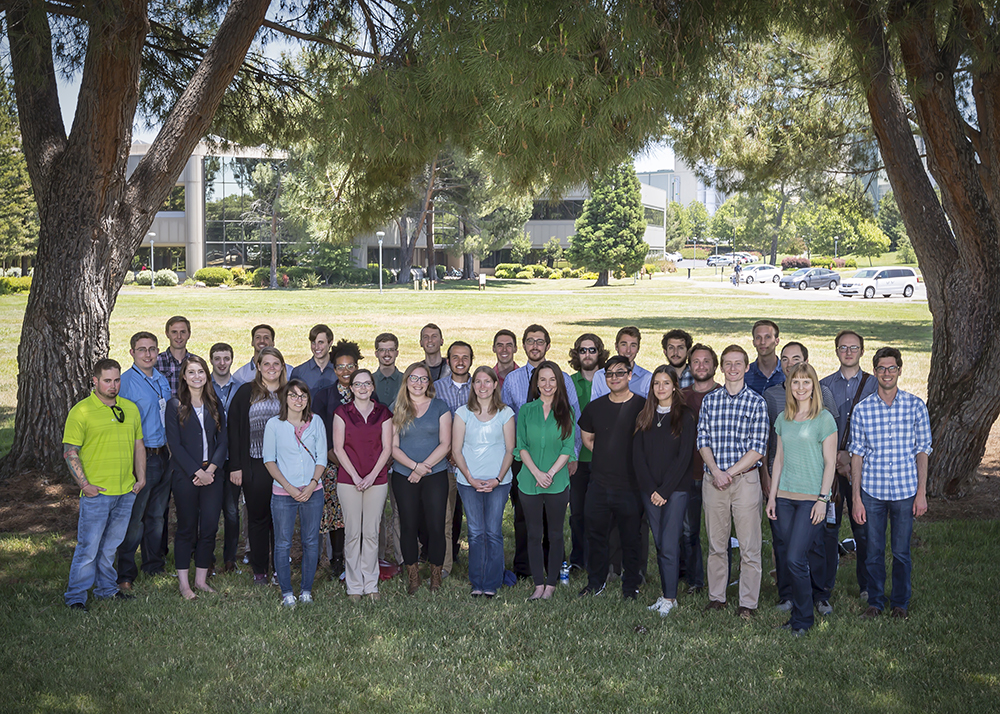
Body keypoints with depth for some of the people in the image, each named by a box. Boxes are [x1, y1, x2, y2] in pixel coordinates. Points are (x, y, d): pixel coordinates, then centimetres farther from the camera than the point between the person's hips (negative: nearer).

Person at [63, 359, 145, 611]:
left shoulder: (130, 408, 10)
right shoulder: (81, 411, -7)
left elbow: (138, 445, 18)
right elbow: (70, 452, -8)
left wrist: (141, 477, 10)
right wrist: (84, 484, -13)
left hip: (126, 491, 5)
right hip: (96, 493, -5)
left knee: (111, 545, 16)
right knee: (88, 547, -2)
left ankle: (106, 588, 28)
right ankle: (75, 596, 8)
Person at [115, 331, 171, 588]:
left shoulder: (162, 380, 12)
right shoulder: (126, 381, -10)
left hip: (163, 455, 7)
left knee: (157, 514, 15)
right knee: (134, 517, -3)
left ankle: (154, 565, 28)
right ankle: (125, 574, 6)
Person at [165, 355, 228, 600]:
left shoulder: (215, 405, 10)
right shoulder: (175, 405, -1)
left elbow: (223, 440, 7)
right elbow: (175, 444, -7)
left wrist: (211, 469, -8)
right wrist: (197, 471, -14)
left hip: (212, 475, 3)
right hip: (185, 475, -3)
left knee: (210, 527, 3)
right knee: (187, 528, 2)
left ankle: (201, 579, 14)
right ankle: (183, 582, 11)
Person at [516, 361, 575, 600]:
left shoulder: (565, 412, 4)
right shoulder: (526, 410, 6)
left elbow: (568, 448, -1)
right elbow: (521, 446, 2)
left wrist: (550, 473, -12)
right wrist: (536, 472, -12)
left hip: (558, 483, -1)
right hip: (529, 482, 1)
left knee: (555, 534, 5)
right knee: (534, 534, 5)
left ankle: (551, 583, 15)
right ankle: (538, 584, 14)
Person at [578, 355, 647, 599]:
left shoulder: (642, 406, -5)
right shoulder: (595, 407, 8)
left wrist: (634, 461, -3)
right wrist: (609, 457, 11)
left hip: (630, 485, -4)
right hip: (599, 484, 4)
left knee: (631, 538, 5)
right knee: (596, 534, 12)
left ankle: (631, 585, 21)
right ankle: (595, 582, 28)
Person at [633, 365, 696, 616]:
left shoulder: (685, 417, -1)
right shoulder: (644, 417, 10)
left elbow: (684, 457, -7)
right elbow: (638, 454, 5)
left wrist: (664, 490, -11)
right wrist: (651, 489, -5)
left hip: (676, 490, -4)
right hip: (650, 491, 4)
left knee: (669, 546, -7)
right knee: (659, 544, 7)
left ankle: (670, 597, 0)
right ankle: (665, 592, 14)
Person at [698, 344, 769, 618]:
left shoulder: (757, 402, -1)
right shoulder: (709, 400, 8)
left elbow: (758, 449, -6)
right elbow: (703, 440, 6)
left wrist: (730, 473, -11)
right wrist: (715, 471, -9)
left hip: (745, 478, -3)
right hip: (713, 479, 3)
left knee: (749, 546, 0)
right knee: (716, 543, 10)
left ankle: (748, 603, 8)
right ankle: (716, 597, 20)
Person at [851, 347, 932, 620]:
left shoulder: (915, 406, -1)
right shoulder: (862, 409, 0)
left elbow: (922, 451, 3)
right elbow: (856, 455, 2)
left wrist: (921, 493, -2)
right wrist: (856, 498, -1)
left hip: (905, 491, 0)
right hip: (871, 491, 1)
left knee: (901, 552, 7)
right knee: (874, 551, 8)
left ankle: (901, 603, 24)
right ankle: (875, 602, 24)